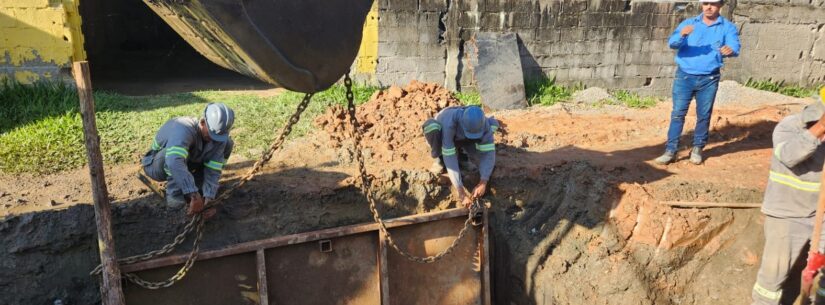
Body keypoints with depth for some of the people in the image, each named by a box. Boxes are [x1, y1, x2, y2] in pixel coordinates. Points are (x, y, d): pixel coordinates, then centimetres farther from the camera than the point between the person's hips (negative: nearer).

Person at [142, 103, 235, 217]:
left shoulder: (220, 137, -20)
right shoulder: (184, 129, -38)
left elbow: (212, 170, -20)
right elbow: (174, 162, -55)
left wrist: (208, 197, -34)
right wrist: (194, 195, -59)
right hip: (157, 166, -5)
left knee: (227, 144, -10)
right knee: (176, 151, -39)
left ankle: (196, 184, -1)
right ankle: (175, 194, -23)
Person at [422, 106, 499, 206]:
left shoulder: (482, 122, -34)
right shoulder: (449, 123, -45)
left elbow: (488, 152, -32)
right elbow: (449, 158, -45)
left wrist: (483, 183, -45)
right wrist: (461, 192, -48)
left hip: (460, 140, 3)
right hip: (441, 138, -3)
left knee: (493, 123, -20)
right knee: (431, 125, -40)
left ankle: (460, 152, 1)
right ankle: (439, 158, -8)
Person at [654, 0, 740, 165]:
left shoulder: (728, 27, 1)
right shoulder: (688, 23, 3)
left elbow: (734, 47, -16)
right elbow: (672, 43, -12)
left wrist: (730, 50, -41)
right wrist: (681, 35, -35)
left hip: (709, 79, 0)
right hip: (684, 76, 0)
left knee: (704, 115, 9)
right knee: (678, 113, -2)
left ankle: (697, 148, 23)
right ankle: (670, 151, 0)